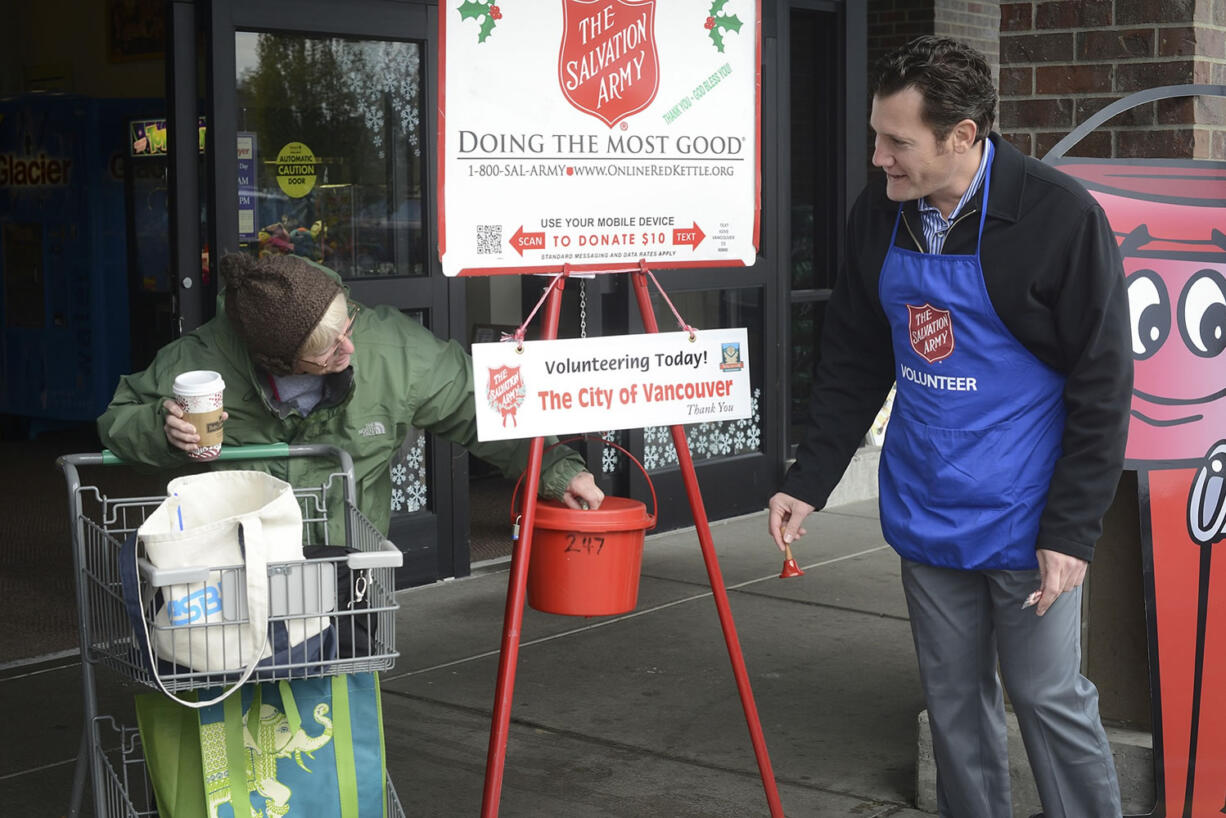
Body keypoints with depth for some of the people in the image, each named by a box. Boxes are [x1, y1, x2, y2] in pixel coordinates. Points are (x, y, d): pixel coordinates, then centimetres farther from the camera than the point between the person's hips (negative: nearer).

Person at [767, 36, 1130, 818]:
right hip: (926, 515, 5)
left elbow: (1103, 386, -13)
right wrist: (809, 480, 5)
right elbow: (855, 364, 10)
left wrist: (1073, 528, -14)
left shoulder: (1061, 218, -17)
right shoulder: (878, 217, -1)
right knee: (955, 698, 13)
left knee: (1049, 695, 3)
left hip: (1025, 519, -5)